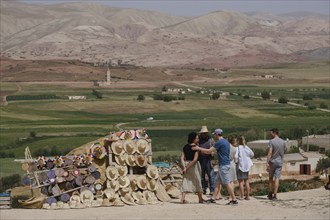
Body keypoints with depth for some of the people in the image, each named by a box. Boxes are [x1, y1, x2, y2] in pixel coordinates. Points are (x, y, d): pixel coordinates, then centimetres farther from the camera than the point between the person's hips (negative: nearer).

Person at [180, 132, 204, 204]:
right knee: (197, 181, 11)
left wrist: (184, 167, -9)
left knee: (186, 181, 5)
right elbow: (195, 159, -20)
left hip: (186, 163, 4)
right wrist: (187, 167, -15)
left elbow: (182, 158, -2)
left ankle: (183, 198, -8)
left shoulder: (185, 147, 4)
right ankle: (200, 199, 24)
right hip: (194, 165, -4)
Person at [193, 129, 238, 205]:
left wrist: (198, 148, -7)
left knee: (227, 183, -7)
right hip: (223, 165, 10)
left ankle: (234, 200, -5)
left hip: (224, 165, -10)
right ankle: (213, 199, 13)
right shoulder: (226, 142, 15)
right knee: (217, 181, 12)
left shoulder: (219, 142, -14)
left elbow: (209, 151, -14)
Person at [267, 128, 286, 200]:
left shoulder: (271, 141, -10)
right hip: (280, 162, 3)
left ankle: (270, 194, 17)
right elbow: (283, 152, 13)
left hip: (272, 161, -3)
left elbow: (270, 153, -16)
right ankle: (274, 195, -6)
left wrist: (267, 162, -16)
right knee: (277, 178, -1)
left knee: (271, 178, 12)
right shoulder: (283, 142, 4)